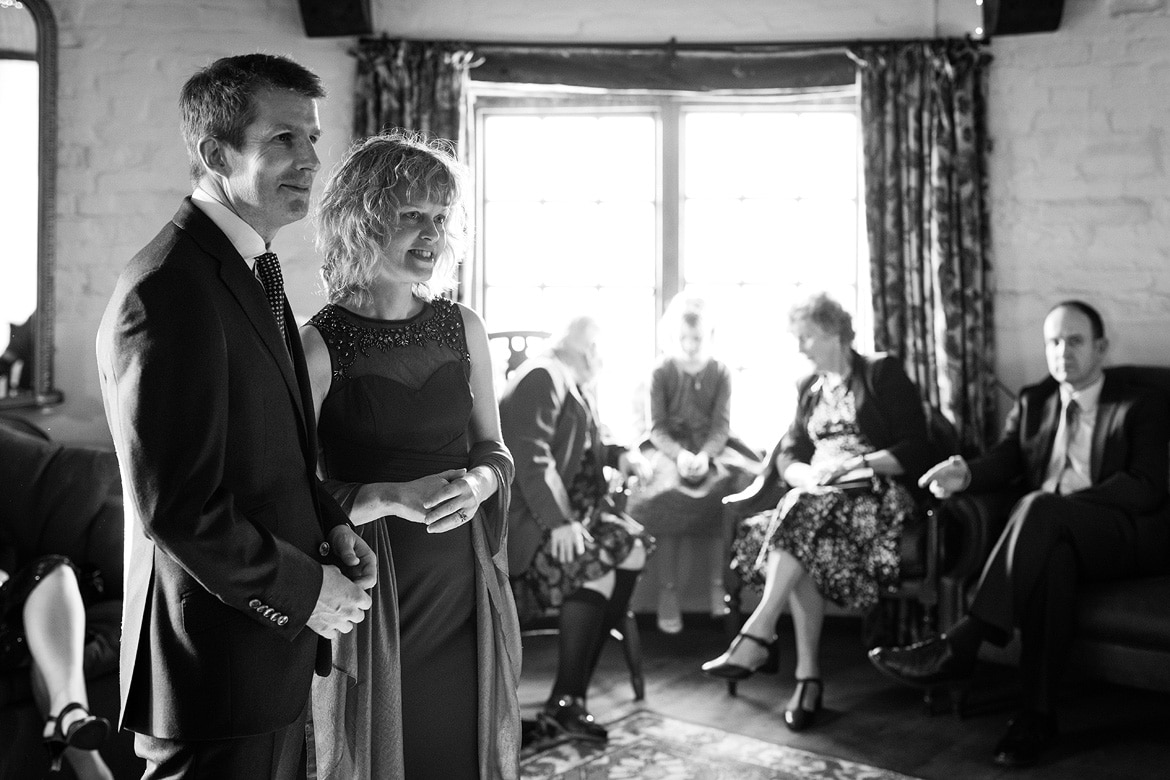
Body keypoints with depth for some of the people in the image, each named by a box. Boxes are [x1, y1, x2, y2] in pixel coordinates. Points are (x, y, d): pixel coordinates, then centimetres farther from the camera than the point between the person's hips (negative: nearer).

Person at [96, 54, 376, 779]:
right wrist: (304, 591, -14)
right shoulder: (166, 292, -22)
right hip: (219, 659, -9)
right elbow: (177, 507, -24)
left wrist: (330, 524, 1)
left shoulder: (254, 265, 9)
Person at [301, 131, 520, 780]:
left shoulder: (462, 327, 5)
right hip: (369, 597, -4)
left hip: (468, 589, 4)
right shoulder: (320, 345, -9)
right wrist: (392, 497, -23)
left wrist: (477, 482, -9)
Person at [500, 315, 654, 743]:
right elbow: (530, 459, -23)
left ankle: (572, 691, -9)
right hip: (526, 511, -10)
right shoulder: (540, 379, -13)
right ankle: (563, 703, -20)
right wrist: (558, 522, -30)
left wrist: (622, 457, 8)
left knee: (632, 548, -8)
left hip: (571, 500, 10)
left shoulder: (577, 386, 20)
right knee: (594, 564, -27)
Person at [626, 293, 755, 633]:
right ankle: (667, 593, -22)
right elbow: (657, 429, -5)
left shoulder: (720, 372, 2)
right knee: (665, 495, -30)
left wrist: (705, 455, -25)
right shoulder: (661, 372, 0)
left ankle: (719, 586, -17)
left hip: (711, 448, 1)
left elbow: (721, 427, -5)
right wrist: (679, 454, -25)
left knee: (734, 483, -28)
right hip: (670, 449, -1)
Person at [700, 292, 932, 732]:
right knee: (802, 546, -30)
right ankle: (808, 676, -30)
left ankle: (758, 636, -36)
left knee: (802, 517, -34)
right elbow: (788, 453, 15)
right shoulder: (810, 389, 22)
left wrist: (853, 464, -17)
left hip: (878, 495, -4)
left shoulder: (882, 374, 3)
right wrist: (805, 474, -8)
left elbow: (914, 450, -5)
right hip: (819, 496, 4)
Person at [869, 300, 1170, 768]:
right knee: (1052, 555, -37)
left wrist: (1063, 501, -22)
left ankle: (960, 645, -38)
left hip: (1125, 537, -3)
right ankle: (1038, 712, -36)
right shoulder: (1033, 402, 21)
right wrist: (966, 474, -18)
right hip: (1052, 536, 3)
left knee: (1040, 510, -36)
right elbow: (1004, 461, 7)